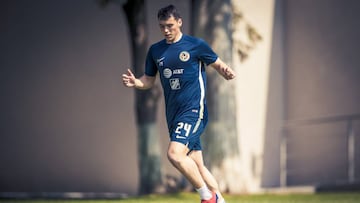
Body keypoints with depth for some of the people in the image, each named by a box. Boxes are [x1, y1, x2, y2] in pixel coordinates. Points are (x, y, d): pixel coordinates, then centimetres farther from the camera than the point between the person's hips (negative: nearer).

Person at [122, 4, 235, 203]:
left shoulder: (196, 45, -3)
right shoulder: (155, 50, 11)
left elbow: (218, 64, 7)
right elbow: (148, 80, 17)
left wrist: (227, 72, -15)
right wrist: (134, 82, -5)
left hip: (194, 109, -6)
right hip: (174, 113, 6)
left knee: (175, 154, -23)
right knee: (196, 164, 8)